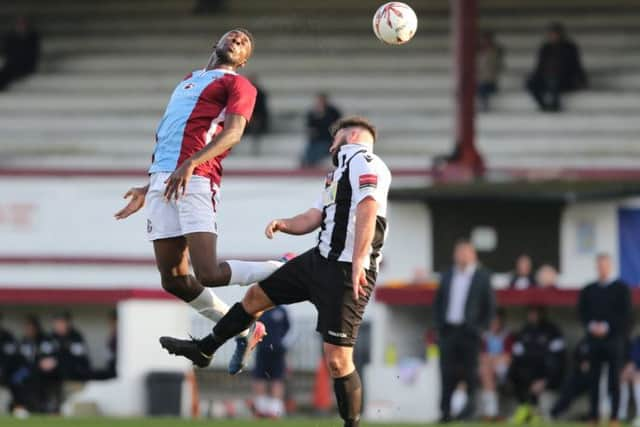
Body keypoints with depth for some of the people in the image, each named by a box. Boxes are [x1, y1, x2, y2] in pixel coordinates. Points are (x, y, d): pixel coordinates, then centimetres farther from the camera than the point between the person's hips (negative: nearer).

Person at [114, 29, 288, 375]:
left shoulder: (237, 85, 5)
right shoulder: (188, 81, 30)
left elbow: (233, 133, -13)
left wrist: (190, 164, -27)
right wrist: (148, 189, 32)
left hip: (194, 181, -7)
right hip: (162, 181, 7)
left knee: (209, 274, -19)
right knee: (174, 280, 3)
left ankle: (283, 271, 1)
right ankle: (244, 332, 17)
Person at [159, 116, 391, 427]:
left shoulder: (364, 162, -10)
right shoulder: (341, 171, 23)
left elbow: (368, 209, -25)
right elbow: (313, 218, 20)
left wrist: (358, 261, -35)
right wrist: (284, 225, -1)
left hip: (346, 273, -10)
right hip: (318, 261, 10)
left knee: (336, 360, -12)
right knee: (257, 296, 22)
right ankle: (203, 350, 38)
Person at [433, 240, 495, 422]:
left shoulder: (482, 277, 3)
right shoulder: (448, 276, 14)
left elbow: (490, 305, 3)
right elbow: (438, 302, 18)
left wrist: (480, 328, -4)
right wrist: (439, 323, 6)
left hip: (468, 331, -3)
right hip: (448, 330, 3)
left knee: (469, 371, -3)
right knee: (448, 372, -1)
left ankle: (469, 407, 3)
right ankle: (445, 410, 1)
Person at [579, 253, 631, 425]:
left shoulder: (621, 288, 3)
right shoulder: (588, 290, 14)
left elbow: (625, 314, -3)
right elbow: (582, 312, 12)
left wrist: (607, 327, -13)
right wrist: (591, 326, -6)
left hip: (614, 338, -3)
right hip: (594, 339, 3)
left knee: (614, 380, -4)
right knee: (594, 380, 1)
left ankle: (614, 416, -3)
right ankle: (593, 416, 4)